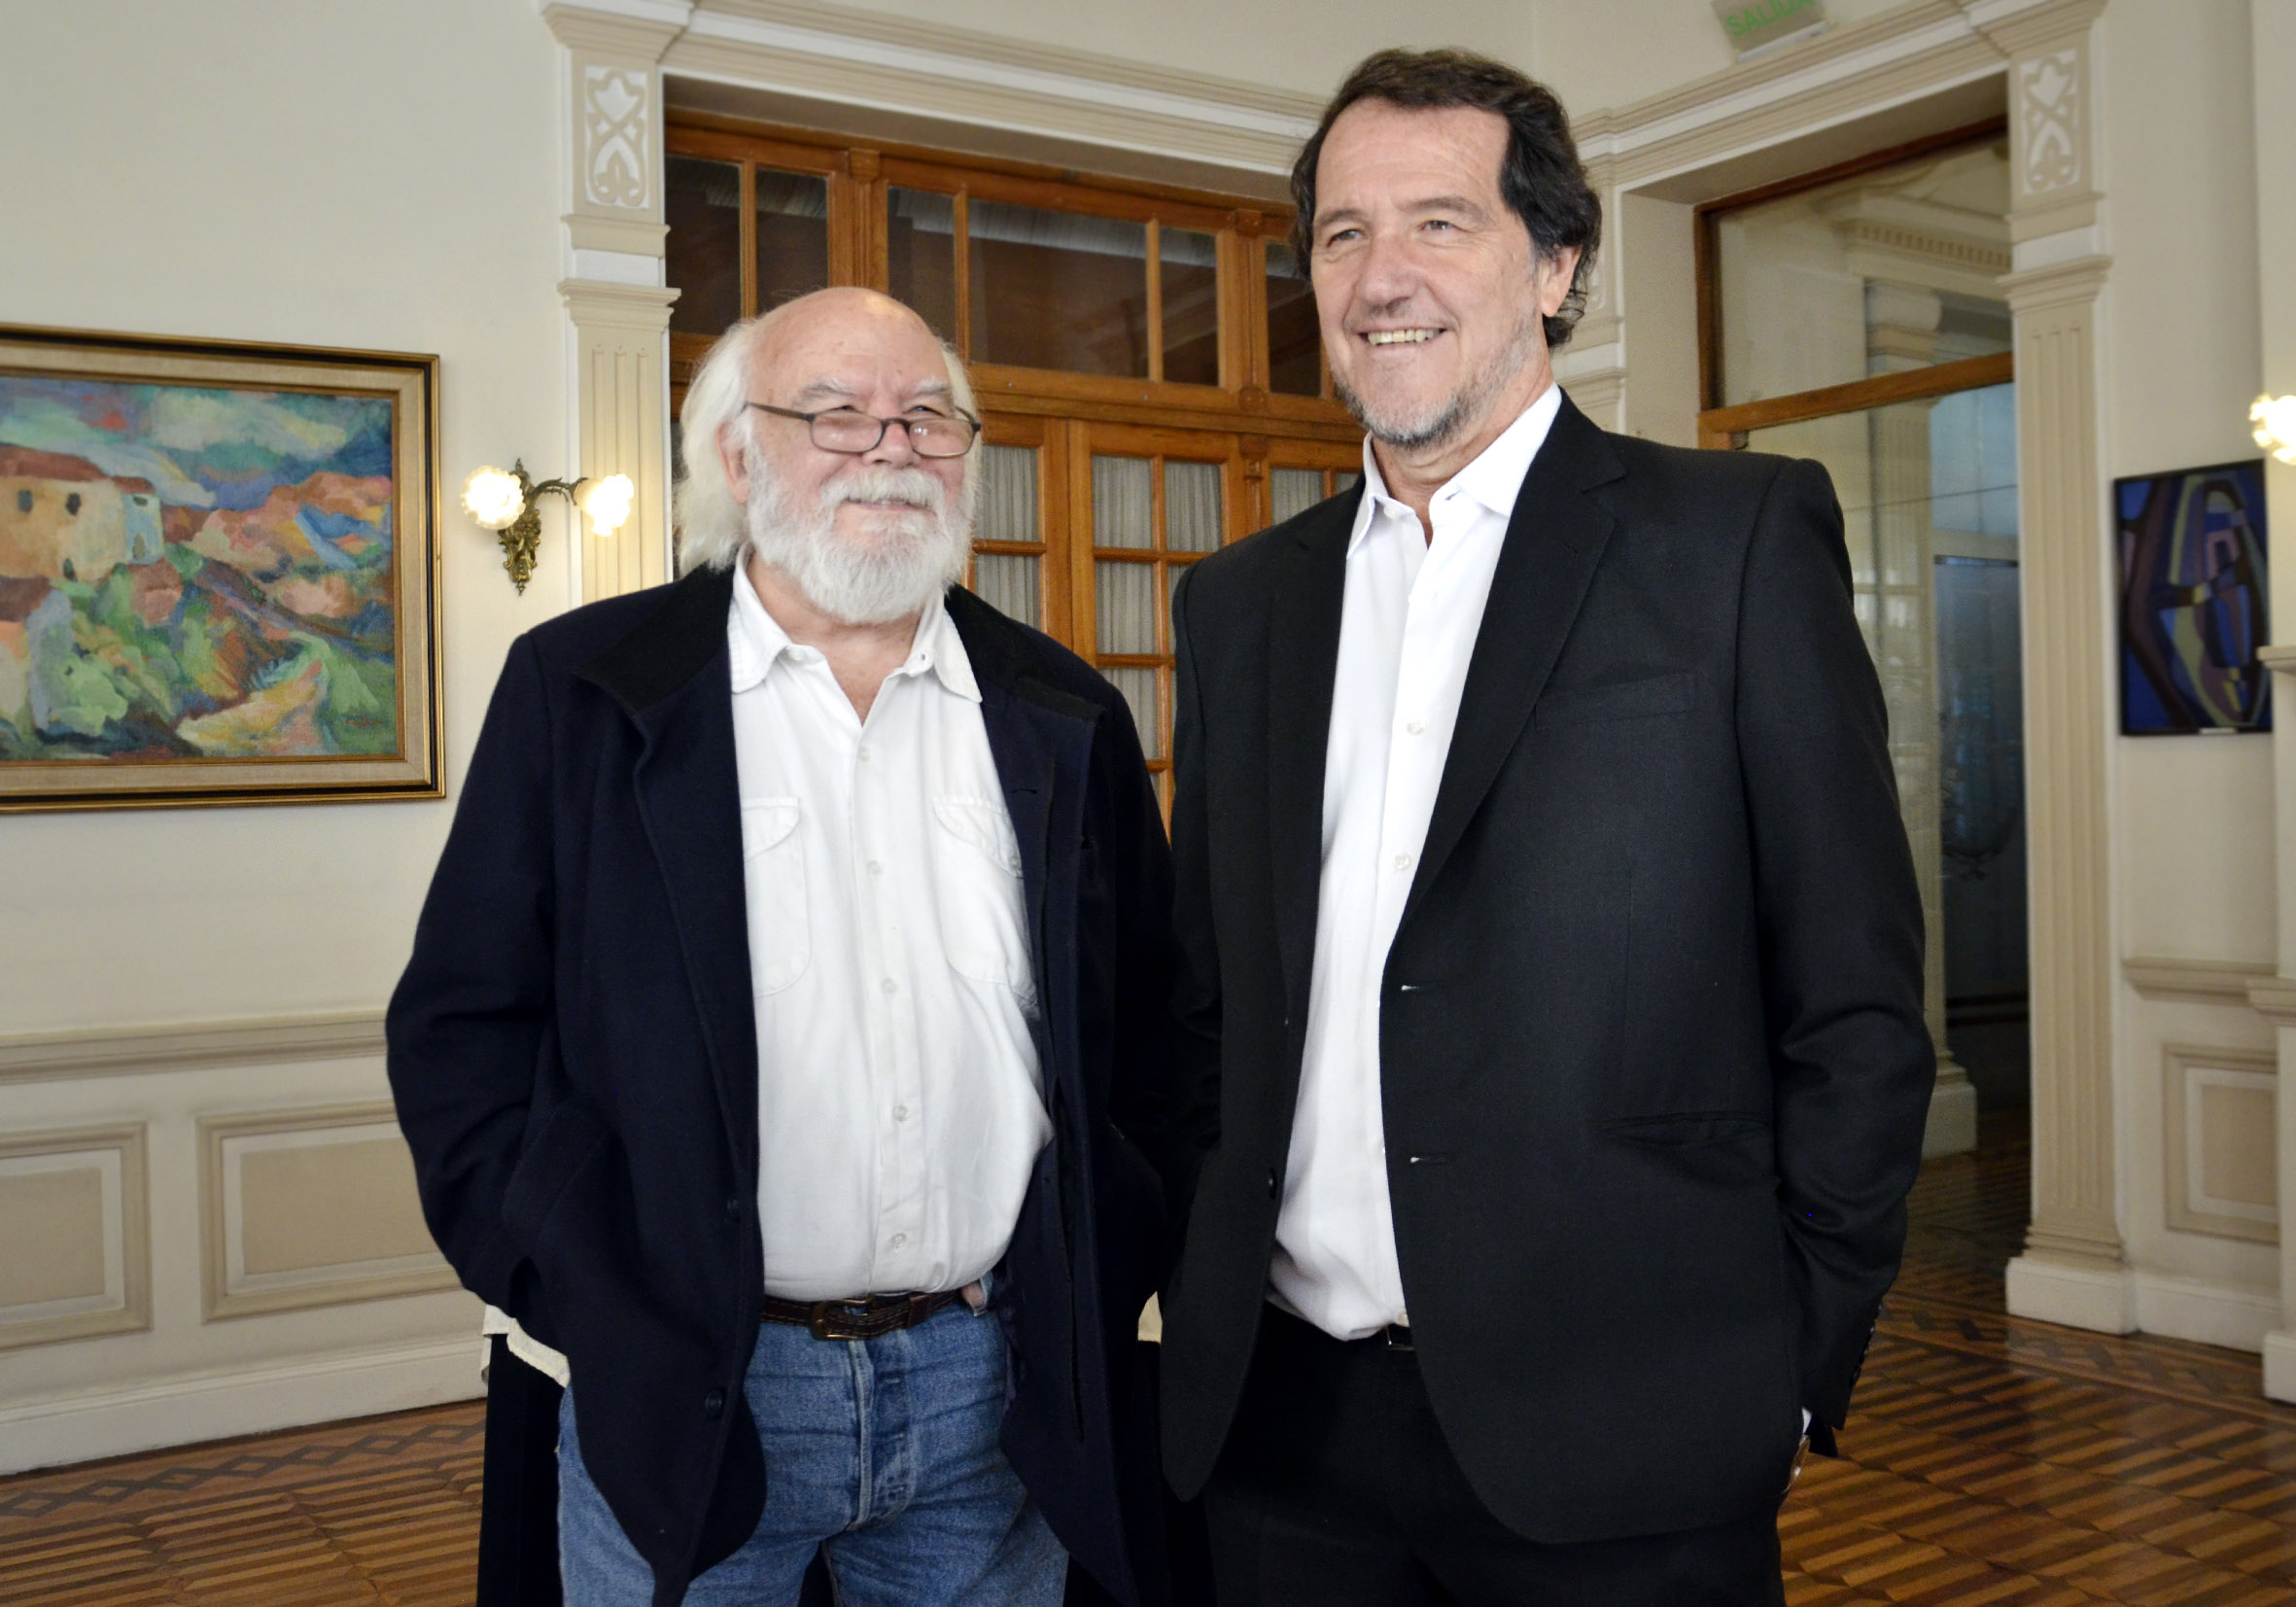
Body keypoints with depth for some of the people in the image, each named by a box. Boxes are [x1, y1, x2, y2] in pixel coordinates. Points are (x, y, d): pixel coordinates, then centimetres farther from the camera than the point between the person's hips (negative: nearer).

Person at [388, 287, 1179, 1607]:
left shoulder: (1068, 718, 5)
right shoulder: (581, 689, -2)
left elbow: (1149, 1026, 10)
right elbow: (465, 1026, -2)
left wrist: (1100, 1284, 1)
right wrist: (585, 1307, -9)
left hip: (998, 1392, 3)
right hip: (684, 1401, -2)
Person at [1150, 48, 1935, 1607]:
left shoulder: (1741, 539, -3)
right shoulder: (1241, 601, 9)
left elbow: (1857, 1002, -5)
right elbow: (1204, 1004, 13)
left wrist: (1793, 1371, -7)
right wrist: (1199, 1303, 6)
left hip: (1621, 1431, -3)